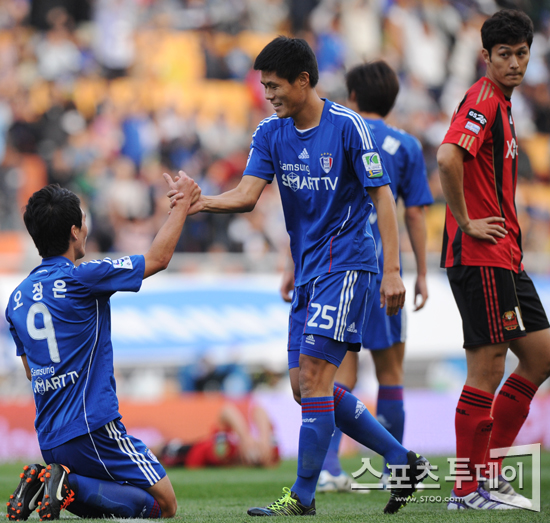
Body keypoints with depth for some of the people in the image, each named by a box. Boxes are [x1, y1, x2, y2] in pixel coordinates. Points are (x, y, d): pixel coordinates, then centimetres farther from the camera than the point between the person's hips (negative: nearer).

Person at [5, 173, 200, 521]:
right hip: (94, 427, -8)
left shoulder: (18, 297, 10)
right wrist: (183, 202, 9)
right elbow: (158, 258, -2)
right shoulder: (81, 279, -11)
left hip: (49, 438, 8)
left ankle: (44, 483, -2)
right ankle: (73, 486, -17)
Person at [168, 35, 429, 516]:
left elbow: (382, 195, -10)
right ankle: (402, 461, 18)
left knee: (313, 372, -15)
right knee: (306, 385, 7)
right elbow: (247, 195, -2)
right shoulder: (271, 133, 6)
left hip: (346, 264, -8)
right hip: (307, 270, 8)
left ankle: (303, 496, -10)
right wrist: (199, 202, -22)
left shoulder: (347, 126, -11)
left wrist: (392, 272, -14)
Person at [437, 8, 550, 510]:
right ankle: (469, 489, -1)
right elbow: (448, 158, -30)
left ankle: (490, 469, 15)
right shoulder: (482, 100, -13)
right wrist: (465, 222, -21)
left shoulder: (500, 103, 18)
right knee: (487, 369, -7)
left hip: (505, 256, 10)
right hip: (480, 256, -10)